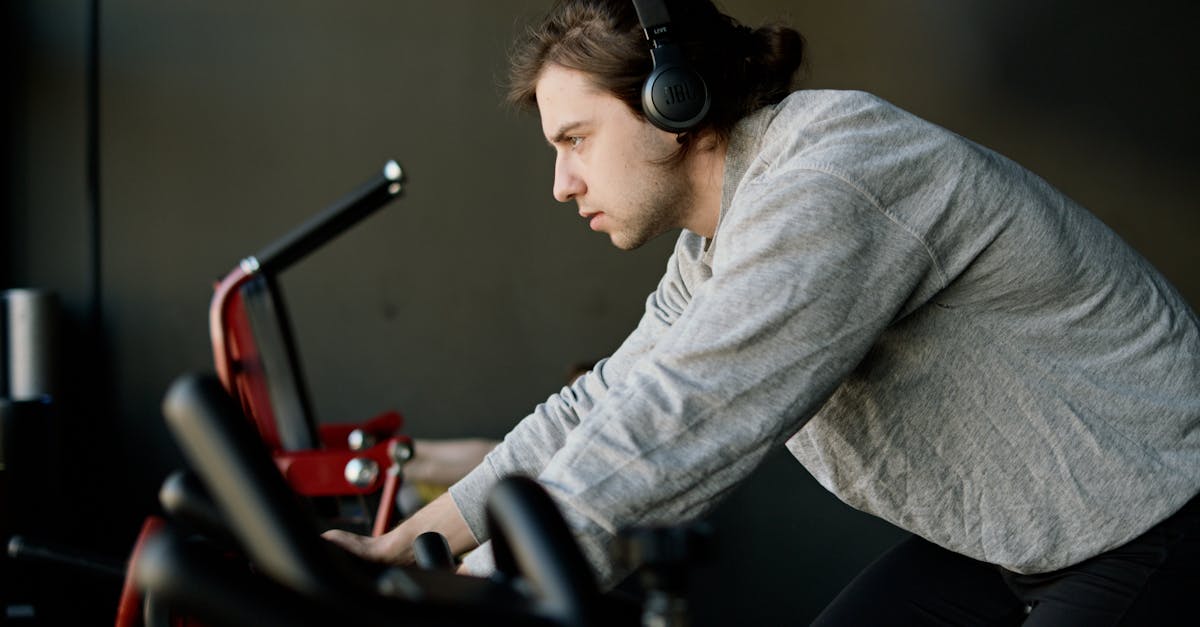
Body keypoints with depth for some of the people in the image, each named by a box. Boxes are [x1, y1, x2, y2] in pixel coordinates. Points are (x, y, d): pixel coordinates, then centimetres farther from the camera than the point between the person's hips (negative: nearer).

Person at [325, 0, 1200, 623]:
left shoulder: (824, 190, -28)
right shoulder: (721, 245, 5)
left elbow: (655, 448, -32)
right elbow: (599, 408, 10)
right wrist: (401, 545, 6)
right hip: (999, 540, 9)